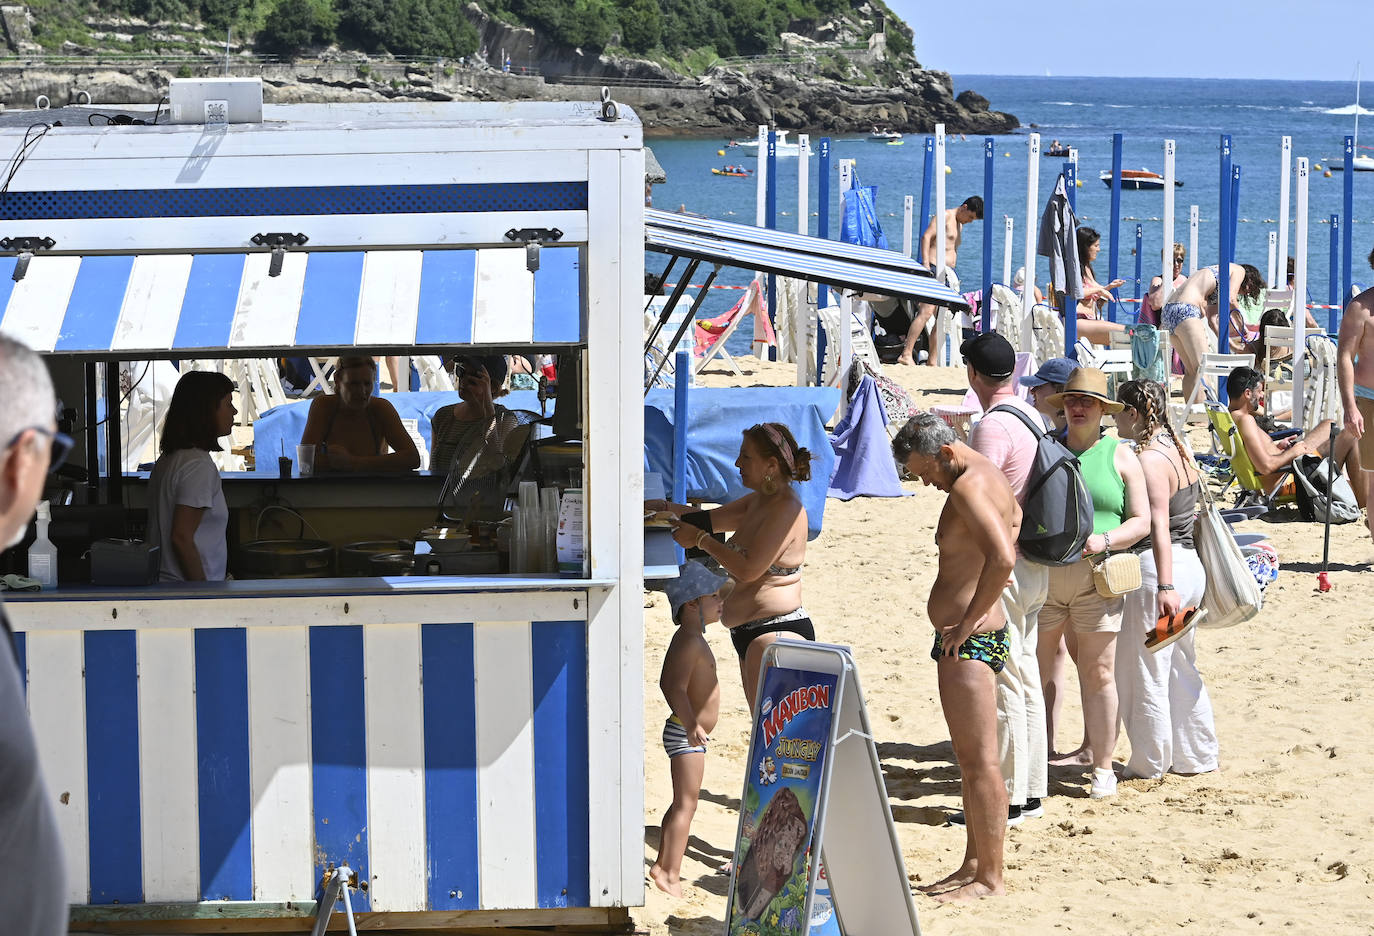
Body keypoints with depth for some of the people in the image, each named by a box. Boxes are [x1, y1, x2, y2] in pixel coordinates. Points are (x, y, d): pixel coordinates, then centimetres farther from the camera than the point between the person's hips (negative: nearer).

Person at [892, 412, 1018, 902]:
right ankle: (974, 865, 24)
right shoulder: (989, 475, 14)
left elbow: (1002, 558, -32)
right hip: (980, 636, 11)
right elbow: (1014, 520, 35)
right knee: (970, 758, 16)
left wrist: (969, 621, -23)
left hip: (970, 641, -11)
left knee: (980, 760, -6)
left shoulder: (968, 485, -18)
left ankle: (991, 878, -1)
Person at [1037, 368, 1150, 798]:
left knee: (1098, 672, -2)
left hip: (1096, 578, -2)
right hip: (1043, 573, 3)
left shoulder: (1120, 456, 7)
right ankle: (1042, 752, 16)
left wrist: (1104, 540, -14)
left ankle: (1102, 764, 4)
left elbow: (1141, 521, 4)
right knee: (1037, 666, 4)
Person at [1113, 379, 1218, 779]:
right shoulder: (1177, 450, 12)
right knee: (1181, 667, 19)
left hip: (1156, 568, -9)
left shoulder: (1148, 460, -16)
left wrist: (1164, 586, -30)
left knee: (1143, 671, 3)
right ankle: (1197, 755, 26)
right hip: (1189, 566, 10)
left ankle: (1149, 765, 11)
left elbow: (1159, 525, -25)